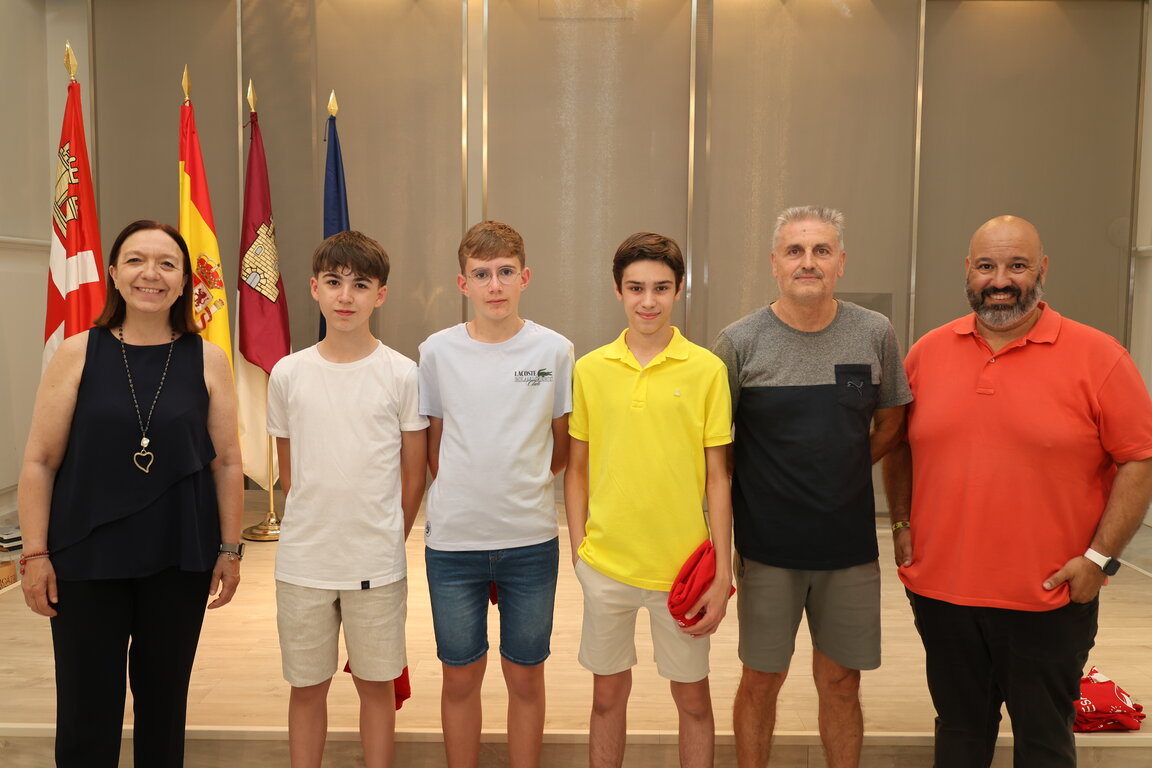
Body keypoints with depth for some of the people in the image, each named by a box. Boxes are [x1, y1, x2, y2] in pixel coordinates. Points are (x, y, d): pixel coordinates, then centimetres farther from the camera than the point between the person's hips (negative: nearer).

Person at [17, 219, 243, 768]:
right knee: (86, 709, 8)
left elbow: (227, 461, 2)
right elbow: (40, 461, -1)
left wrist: (229, 548, 1)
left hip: (179, 560, 1)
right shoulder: (77, 353, -3)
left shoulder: (208, 360, -2)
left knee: (164, 701, 14)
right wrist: (35, 554, -4)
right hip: (86, 558, 0)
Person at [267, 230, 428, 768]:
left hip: (377, 563, -1)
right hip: (303, 562, 1)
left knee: (376, 682, 12)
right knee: (307, 686, 14)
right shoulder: (287, 375, -1)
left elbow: (413, 476, 2)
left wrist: (385, 540, 6)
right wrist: (316, 528, 9)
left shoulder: (401, 374, -5)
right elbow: (289, 474, 9)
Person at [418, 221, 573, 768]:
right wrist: (464, 497, 3)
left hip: (531, 542, 0)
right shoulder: (437, 352, -2)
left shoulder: (555, 351, -3)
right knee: (460, 677, 13)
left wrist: (518, 487, 3)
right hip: (453, 540, 1)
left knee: (525, 676, 12)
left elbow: (562, 448, 7)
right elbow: (434, 447, 7)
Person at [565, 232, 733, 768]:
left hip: (682, 565, -1)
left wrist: (722, 575, -5)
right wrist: (578, 550, 2)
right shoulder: (590, 369, 0)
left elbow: (717, 477, -3)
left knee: (692, 697, 13)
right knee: (608, 693, 16)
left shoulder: (706, 370, -6)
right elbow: (577, 468, 7)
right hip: (606, 563, 2)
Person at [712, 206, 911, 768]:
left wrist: (840, 468, 0)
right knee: (760, 681, 11)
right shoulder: (739, 342, -6)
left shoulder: (875, 335, -1)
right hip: (767, 546, -1)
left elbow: (889, 425, 13)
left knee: (841, 683, 13)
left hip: (850, 545, 2)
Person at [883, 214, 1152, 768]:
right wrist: (901, 523, 6)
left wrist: (1099, 556, -10)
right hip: (941, 588, 3)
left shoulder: (1096, 356, -7)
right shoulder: (928, 353, 4)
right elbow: (899, 446, 14)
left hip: (1049, 598, -2)